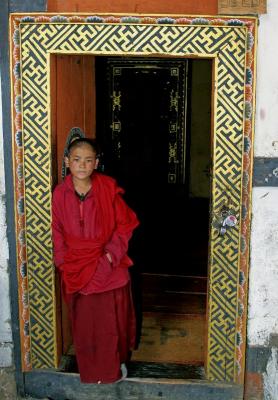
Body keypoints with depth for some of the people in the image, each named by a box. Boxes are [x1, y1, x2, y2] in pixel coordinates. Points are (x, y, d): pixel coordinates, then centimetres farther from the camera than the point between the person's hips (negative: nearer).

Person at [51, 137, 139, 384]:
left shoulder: (109, 188, -10)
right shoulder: (60, 193, -6)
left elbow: (125, 224, -3)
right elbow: (57, 232, 4)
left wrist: (112, 252, -11)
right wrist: (64, 261, -3)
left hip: (108, 266, -1)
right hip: (77, 268, 1)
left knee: (111, 319, 9)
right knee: (84, 321, 12)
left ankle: (116, 363, 34)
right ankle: (90, 368, 32)